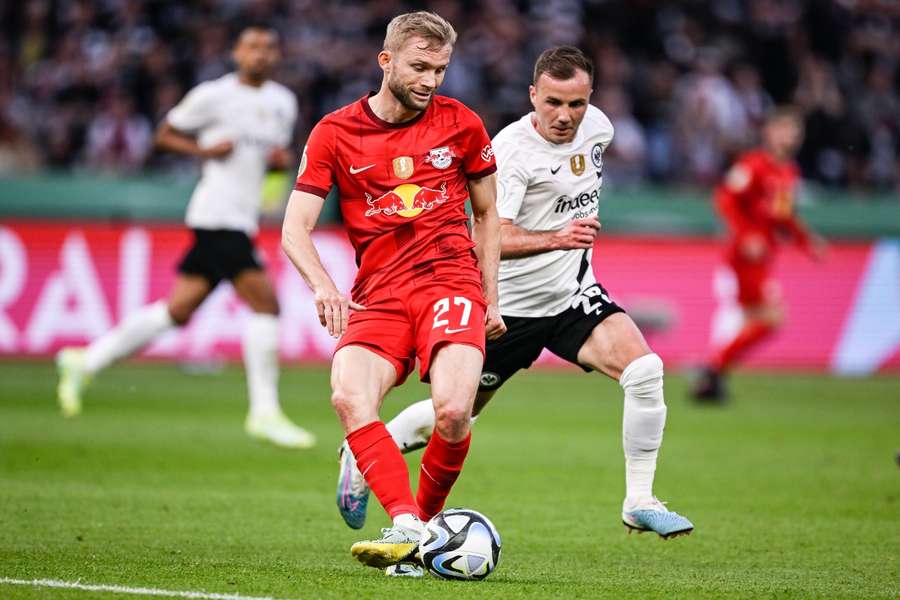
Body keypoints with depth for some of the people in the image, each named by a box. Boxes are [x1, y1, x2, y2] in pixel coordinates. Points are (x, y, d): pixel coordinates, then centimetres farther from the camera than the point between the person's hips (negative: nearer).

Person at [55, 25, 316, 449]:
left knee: (178, 310, 8)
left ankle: (86, 361, 17)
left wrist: (282, 159, 5)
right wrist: (204, 150, -12)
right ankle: (264, 412, -8)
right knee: (265, 302, -14)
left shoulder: (283, 103, 16)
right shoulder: (212, 95, -4)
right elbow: (164, 135, 4)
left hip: (240, 220, 8)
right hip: (218, 212, -8)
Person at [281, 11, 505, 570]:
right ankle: (406, 527, -35)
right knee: (349, 397, -30)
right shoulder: (335, 132, 5)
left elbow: (488, 214, 20)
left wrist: (491, 300, 13)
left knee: (453, 413, -26)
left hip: (450, 282, 0)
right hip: (377, 294, 1)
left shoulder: (460, 124, 8)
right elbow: (295, 229, 1)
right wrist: (325, 287, -18)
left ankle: (427, 519, 0)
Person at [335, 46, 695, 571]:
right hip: (510, 305, -4)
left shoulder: (598, 127, -2)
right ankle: (361, 457, 35)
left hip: (573, 293, 5)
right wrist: (555, 238, -44)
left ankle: (640, 503, -9)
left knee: (645, 370, -19)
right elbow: (492, 236, -31)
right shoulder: (511, 149, -23)